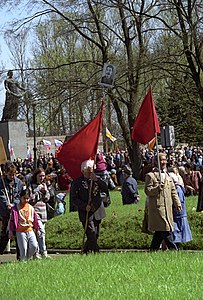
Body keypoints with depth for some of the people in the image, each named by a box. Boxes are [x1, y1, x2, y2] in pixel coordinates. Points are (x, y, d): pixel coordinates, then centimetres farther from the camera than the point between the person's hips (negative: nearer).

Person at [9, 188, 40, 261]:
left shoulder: (30, 208, 10)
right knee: (23, 249, -7)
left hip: (30, 230, 3)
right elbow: (12, 220, 0)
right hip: (20, 232, -3)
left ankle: (28, 257, 14)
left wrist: (37, 229, 18)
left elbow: (35, 219, 17)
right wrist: (11, 231, -3)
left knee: (34, 246, -9)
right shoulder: (16, 208, -1)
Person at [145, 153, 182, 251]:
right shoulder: (150, 176, -4)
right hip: (157, 207, -8)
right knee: (166, 230, -12)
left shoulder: (167, 175, 20)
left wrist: (177, 203, 14)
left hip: (168, 207, 8)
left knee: (160, 231, 9)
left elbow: (173, 191, 21)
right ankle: (173, 249, -11)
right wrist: (157, 188, -24)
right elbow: (147, 191, -9)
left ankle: (153, 249, 17)